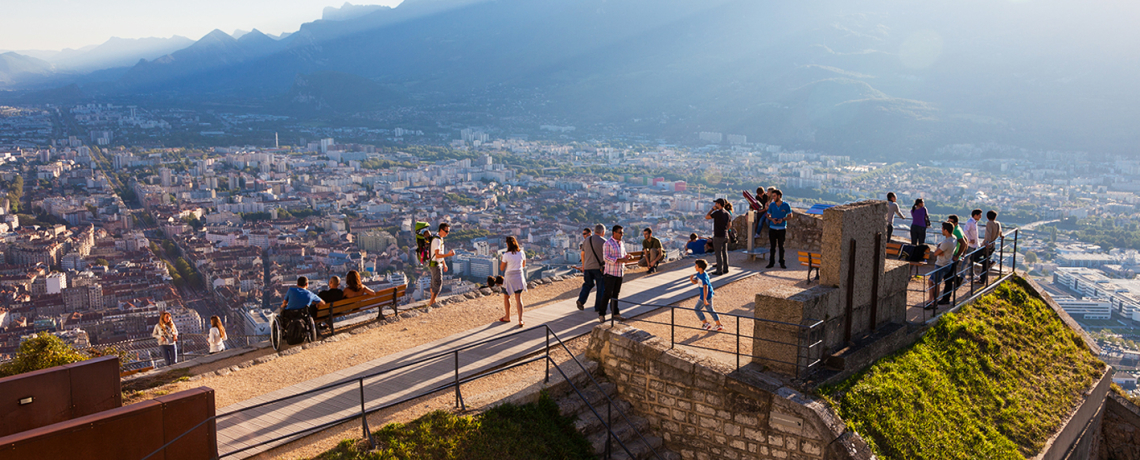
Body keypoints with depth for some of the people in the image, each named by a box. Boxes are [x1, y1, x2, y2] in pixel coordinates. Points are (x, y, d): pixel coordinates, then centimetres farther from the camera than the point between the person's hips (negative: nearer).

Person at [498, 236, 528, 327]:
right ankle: (520, 320, -3)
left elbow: (501, 268, -7)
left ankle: (507, 317, 31)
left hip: (509, 278, -3)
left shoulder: (506, 255, -16)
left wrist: (502, 259, 7)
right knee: (519, 299, 5)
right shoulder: (522, 253, -3)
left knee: (506, 297, 19)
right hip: (519, 276, 3)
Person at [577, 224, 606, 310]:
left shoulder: (586, 240, 8)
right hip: (599, 267, -5)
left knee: (588, 284, 16)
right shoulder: (603, 241, -9)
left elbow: (583, 254, 16)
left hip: (587, 267, 5)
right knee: (601, 287, 6)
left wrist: (583, 265, 28)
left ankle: (581, 300, -2)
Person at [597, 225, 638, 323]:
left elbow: (623, 256, 21)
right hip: (610, 273, -7)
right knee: (607, 293, -6)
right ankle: (601, 314, 2)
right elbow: (606, 258, -19)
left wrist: (627, 258, -3)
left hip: (619, 273, 7)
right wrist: (620, 260, -24)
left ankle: (615, 314, 17)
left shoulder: (621, 243, 13)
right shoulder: (608, 243, -11)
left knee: (616, 294, 11)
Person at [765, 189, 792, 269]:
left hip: (782, 229, -2)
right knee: (772, 246, 4)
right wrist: (772, 219, -12)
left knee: (781, 246, 3)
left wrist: (783, 219, -15)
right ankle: (771, 262, 11)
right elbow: (768, 215, 9)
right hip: (772, 228, 2)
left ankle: (782, 263, 12)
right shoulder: (771, 205, 3)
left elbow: (790, 216, 3)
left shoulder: (786, 205, -4)